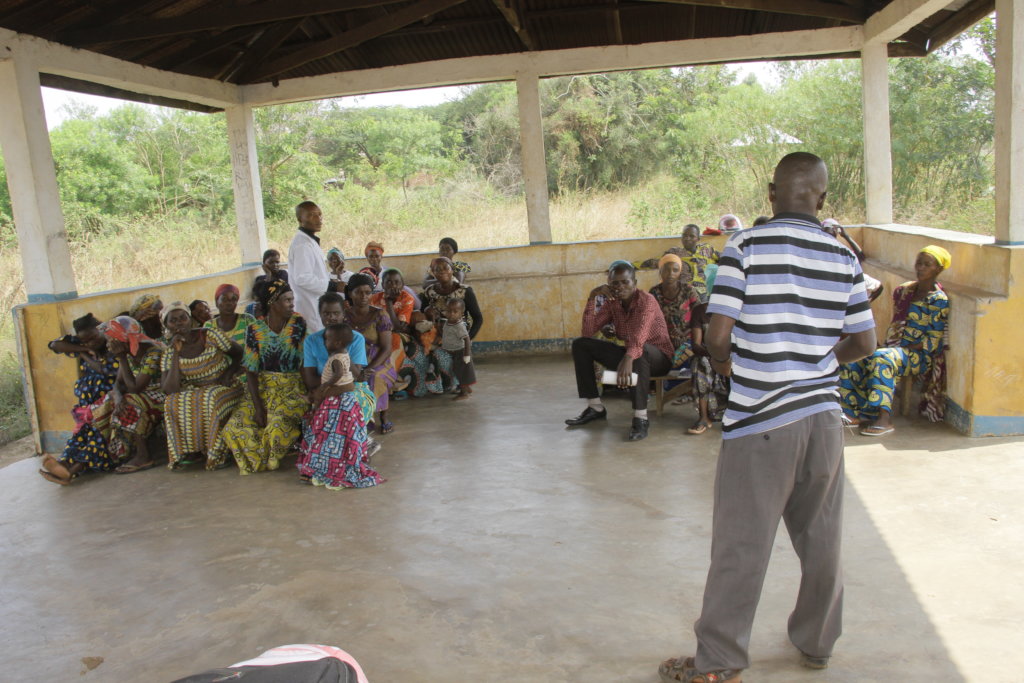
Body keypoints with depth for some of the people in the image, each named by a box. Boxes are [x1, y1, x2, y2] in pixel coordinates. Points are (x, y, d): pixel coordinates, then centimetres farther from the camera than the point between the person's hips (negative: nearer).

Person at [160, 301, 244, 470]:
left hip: (224, 388, -2)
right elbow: (170, 390, -17)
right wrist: (176, 353, -17)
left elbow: (240, 354, 3)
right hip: (193, 392, 3)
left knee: (211, 400, -35)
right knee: (173, 402, -28)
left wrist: (228, 373, -13)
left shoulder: (210, 335, -8)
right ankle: (188, 449, -11)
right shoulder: (169, 352, -2)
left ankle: (216, 452, -17)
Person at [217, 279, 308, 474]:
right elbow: (251, 372, -3)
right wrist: (258, 407, -13)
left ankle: (270, 458, 4)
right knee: (235, 427, -16)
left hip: (292, 388, -2)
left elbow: (305, 363, -6)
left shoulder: (298, 324, -4)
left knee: (279, 423, -30)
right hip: (261, 388, 2)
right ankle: (259, 459, 13)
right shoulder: (255, 330, -2)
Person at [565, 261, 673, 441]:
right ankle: (595, 407, -3)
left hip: (658, 358, -6)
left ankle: (640, 417, -38)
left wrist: (628, 358, -60)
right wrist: (592, 297, -17)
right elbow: (587, 332, -10)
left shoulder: (647, 300, -20)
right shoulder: (612, 304, 0)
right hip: (629, 355, 7)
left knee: (639, 351, -42)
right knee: (580, 344, -4)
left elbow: (641, 334, -41)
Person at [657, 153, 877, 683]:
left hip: (760, 422, -4)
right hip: (823, 417, 5)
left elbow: (717, 335, -15)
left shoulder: (745, 246, -10)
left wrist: (726, 363, 6)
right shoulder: (843, 257, 3)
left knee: (740, 546, 4)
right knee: (821, 539, 19)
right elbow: (863, 343, 8)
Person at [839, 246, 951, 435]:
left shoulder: (939, 300, -7)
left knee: (881, 359, -36)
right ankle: (855, 412, -14)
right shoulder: (904, 290, 13)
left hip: (920, 356, -6)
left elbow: (934, 341, -11)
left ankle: (885, 419, -38)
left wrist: (904, 350, -15)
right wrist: (891, 345, 3)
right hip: (897, 348, 7)